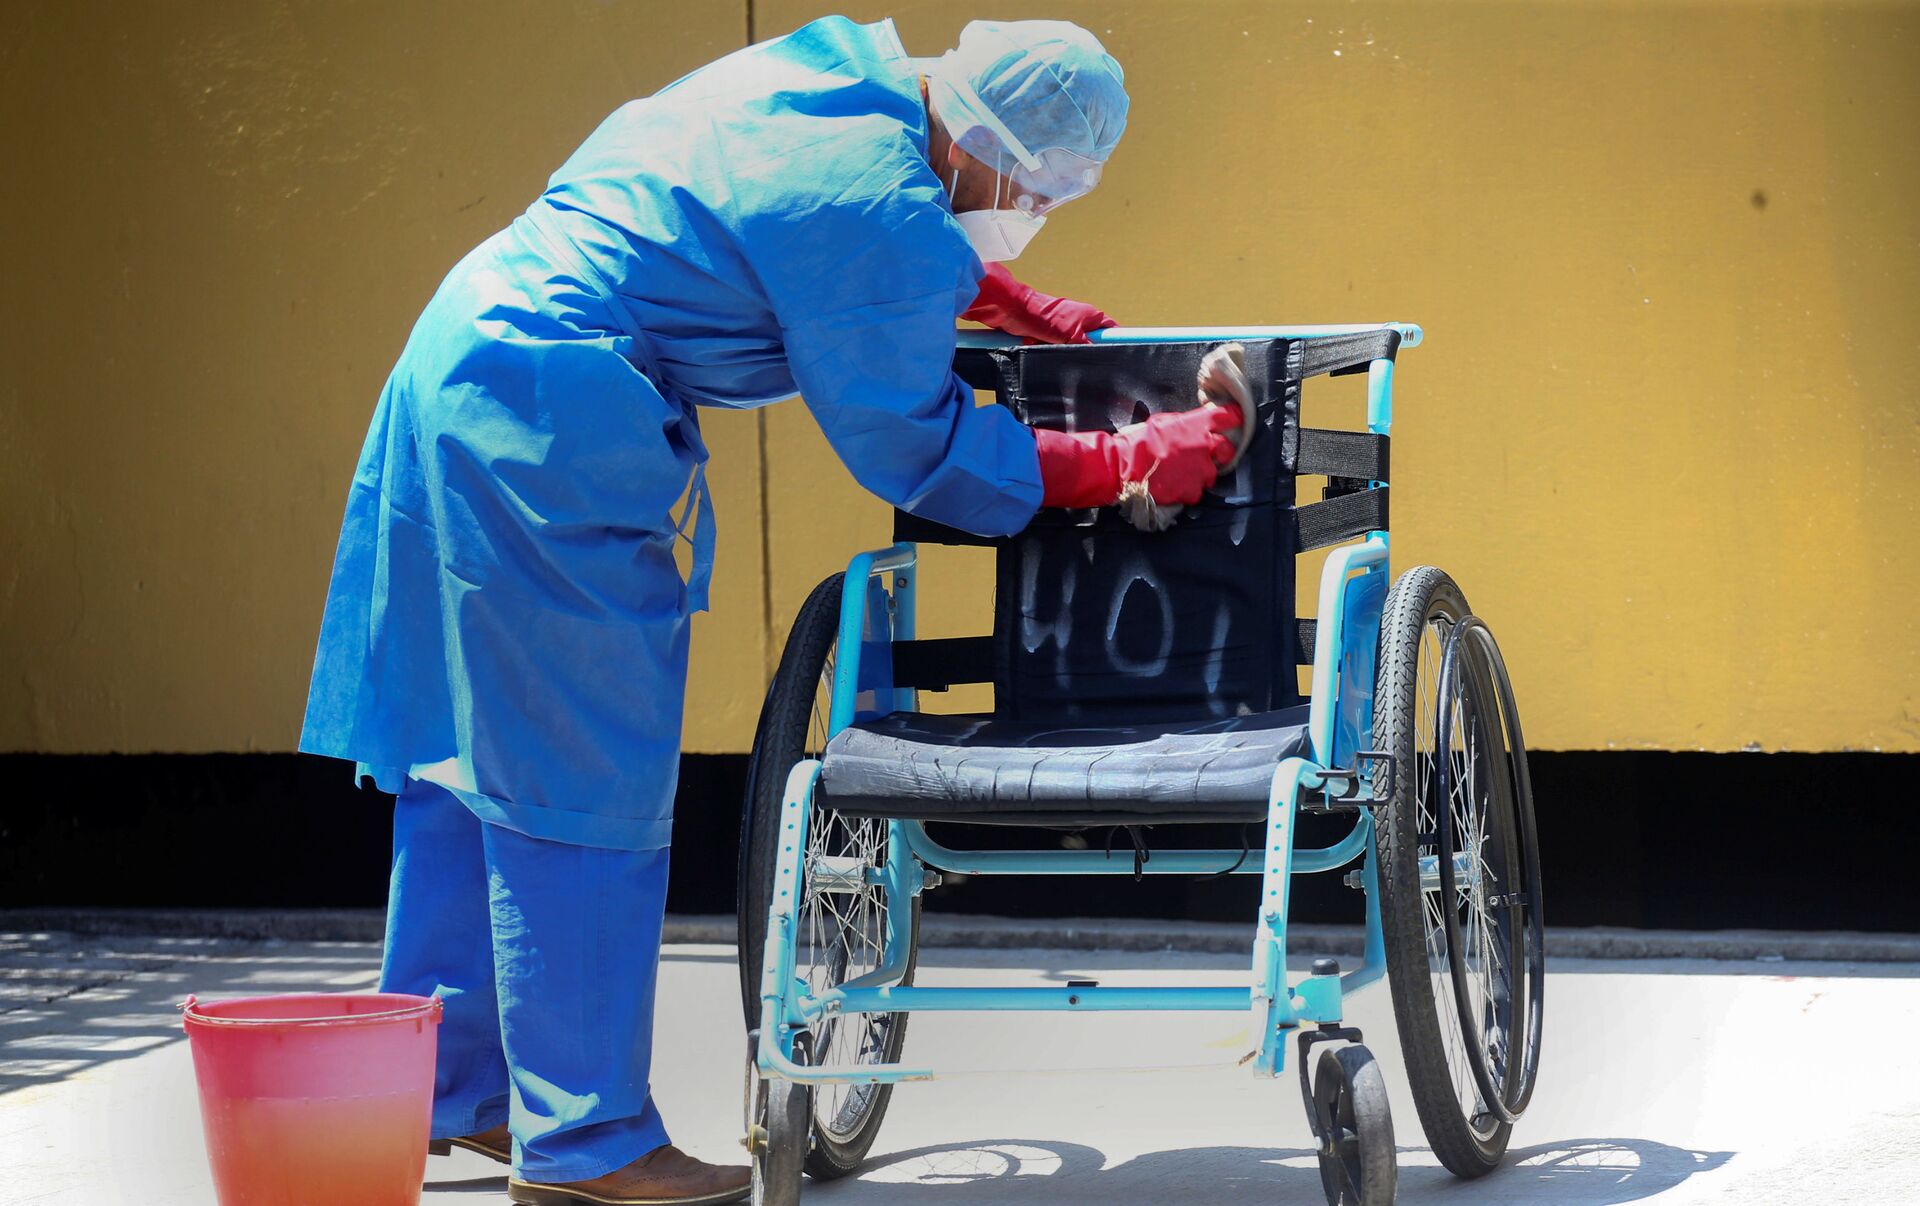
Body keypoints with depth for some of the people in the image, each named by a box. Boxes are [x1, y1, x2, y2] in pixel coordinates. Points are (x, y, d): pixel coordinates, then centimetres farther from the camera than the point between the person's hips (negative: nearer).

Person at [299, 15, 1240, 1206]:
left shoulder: (817, 70, 8)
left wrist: (1002, 299, 29)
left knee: (473, 754, 16)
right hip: (552, 434, -10)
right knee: (585, 786, -2)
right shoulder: (884, 219, -19)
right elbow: (918, 454, -8)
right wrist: (1130, 462, -1)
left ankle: (448, 1089, 27)